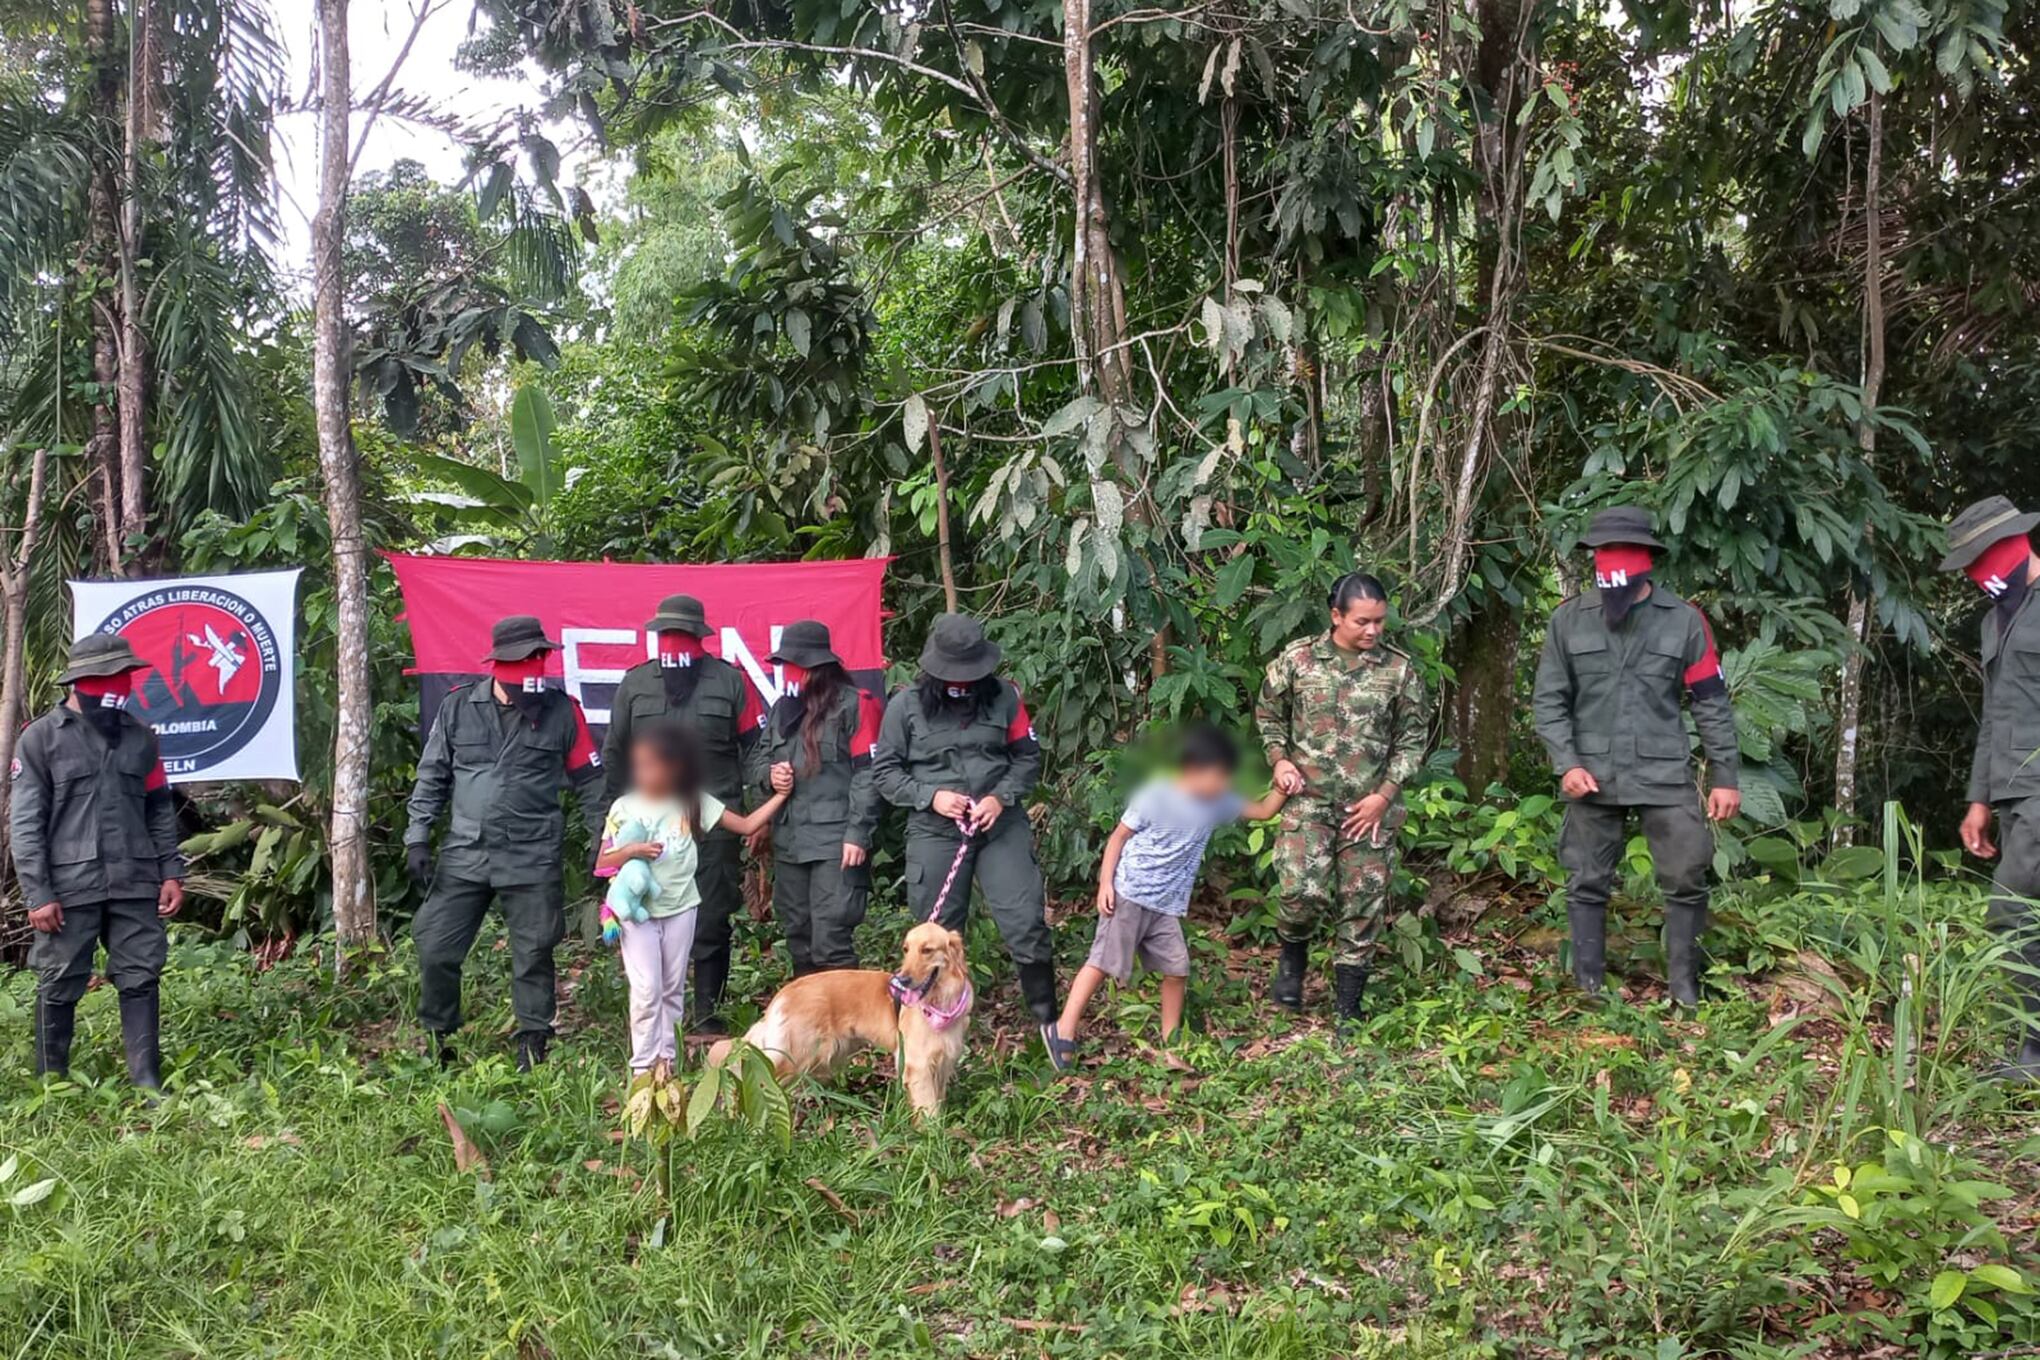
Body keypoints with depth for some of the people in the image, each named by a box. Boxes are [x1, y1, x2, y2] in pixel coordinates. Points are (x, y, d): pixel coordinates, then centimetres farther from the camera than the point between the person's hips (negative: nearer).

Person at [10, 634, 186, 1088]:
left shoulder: (139, 736, 11)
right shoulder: (41, 739, 0)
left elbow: (160, 811, 16)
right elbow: (25, 824, -3)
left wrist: (171, 872, 6)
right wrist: (37, 895, -9)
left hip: (135, 886, 3)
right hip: (69, 888, -3)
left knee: (141, 980, 1)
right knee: (59, 988, 6)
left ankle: (147, 1086, 5)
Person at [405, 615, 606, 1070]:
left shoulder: (561, 711, -1)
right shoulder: (458, 708, 3)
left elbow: (589, 781, 6)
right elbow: (432, 776, 11)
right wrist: (418, 837, 6)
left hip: (533, 859, -1)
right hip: (464, 856, 2)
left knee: (533, 955, 3)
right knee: (436, 950, 2)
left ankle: (533, 1045, 20)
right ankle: (436, 1040, 23)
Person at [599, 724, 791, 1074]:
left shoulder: (694, 803, -2)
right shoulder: (624, 808, -4)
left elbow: (747, 825, -1)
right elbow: (601, 866, -2)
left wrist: (780, 795, -8)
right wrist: (630, 852, -21)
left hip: (680, 907, 2)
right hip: (638, 910, -2)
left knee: (673, 988, 10)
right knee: (646, 988, -8)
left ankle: (667, 1060, 22)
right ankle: (643, 1065, 1)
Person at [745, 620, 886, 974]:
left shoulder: (853, 705, -5)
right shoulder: (781, 708, 16)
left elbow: (867, 773, -9)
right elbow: (757, 758, 25)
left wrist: (857, 834, -14)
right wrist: (769, 774, 1)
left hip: (835, 842, -7)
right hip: (788, 840, 7)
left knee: (831, 942, -11)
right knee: (797, 939, 14)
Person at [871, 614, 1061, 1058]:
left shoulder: (1003, 696, -1)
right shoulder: (906, 706, -3)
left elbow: (1028, 758, 7)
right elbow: (885, 771, 1)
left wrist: (1001, 797, -10)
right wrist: (931, 797, -13)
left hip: (1001, 826, 0)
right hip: (935, 833, 0)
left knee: (1026, 924, -4)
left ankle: (1048, 1017, 12)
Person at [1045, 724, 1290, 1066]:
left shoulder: (1218, 803, 3)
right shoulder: (1155, 796, -14)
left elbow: (1263, 811, 11)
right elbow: (1119, 836, -8)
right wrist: (1105, 883, -13)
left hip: (1167, 905, 6)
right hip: (1128, 894, -6)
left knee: (1178, 968, 5)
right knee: (1103, 961, -7)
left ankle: (1170, 1039, 19)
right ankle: (1065, 1029, -2)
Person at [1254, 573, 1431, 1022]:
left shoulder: (1399, 670, 0)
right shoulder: (1298, 658, 0)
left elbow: (1413, 739, 5)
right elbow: (1269, 713, 14)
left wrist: (1384, 795, -4)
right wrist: (1279, 759, -2)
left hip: (1371, 806, 1)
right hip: (1308, 799, -1)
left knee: (1363, 904, 3)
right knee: (1303, 890, -15)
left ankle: (1349, 1004, 17)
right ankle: (1292, 954, 19)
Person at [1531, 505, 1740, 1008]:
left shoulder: (1684, 620, 0)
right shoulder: (1569, 621, 2)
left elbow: (1712, 703, 3)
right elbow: (1549, 700, 3)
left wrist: (1725, 776, 1)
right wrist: (1567, 764, -9)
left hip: (1666, 776, -1)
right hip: (1592, 778, 1)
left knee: (1687, 882, -1)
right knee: (1587, 886, 7)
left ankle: (1685, 989, 14)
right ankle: (1588, 992, 17)